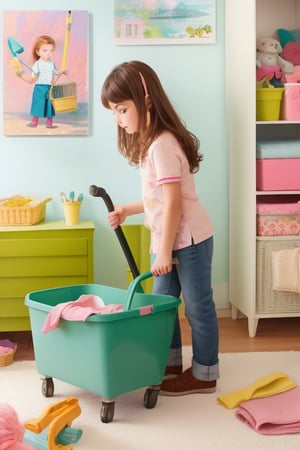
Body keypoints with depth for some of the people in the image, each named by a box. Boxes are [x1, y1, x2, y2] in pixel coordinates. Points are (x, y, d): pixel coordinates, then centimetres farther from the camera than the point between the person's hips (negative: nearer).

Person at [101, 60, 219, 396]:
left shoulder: (162, 145, -19)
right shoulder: (150, 143, 11)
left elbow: (173, 202, -21)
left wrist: (165, 252, -19)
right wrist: (126, 210, 12)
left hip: (188, 239, -10)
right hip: (168, 240, 10)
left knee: (197, 307, 4)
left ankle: (204, 374, 18)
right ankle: (171, 364, 31)